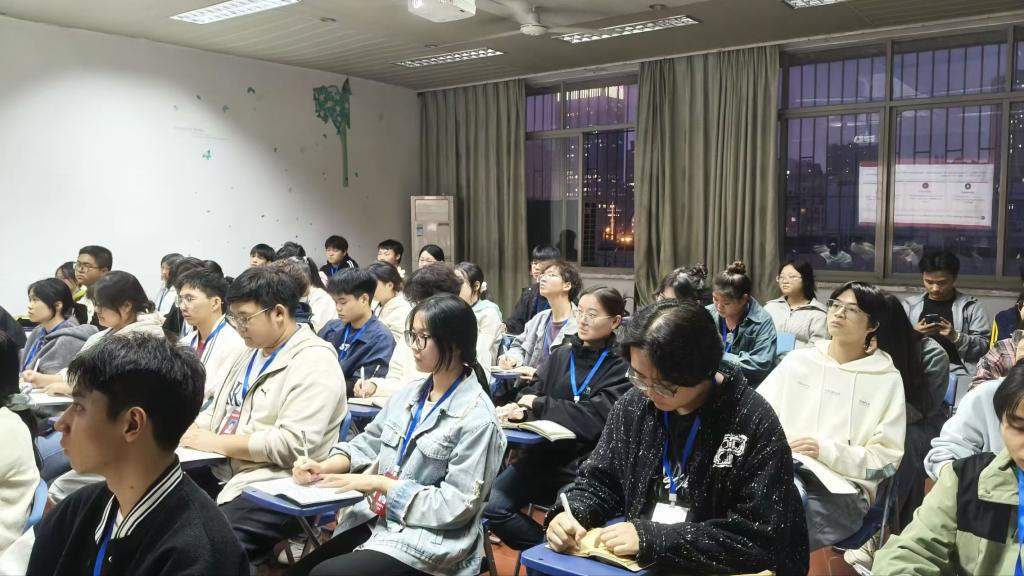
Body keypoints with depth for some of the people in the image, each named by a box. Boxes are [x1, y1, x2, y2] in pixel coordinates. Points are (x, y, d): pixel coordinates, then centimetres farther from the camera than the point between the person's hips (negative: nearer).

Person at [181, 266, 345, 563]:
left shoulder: (314, 363, -14)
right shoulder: (252, 351, 16)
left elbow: (294, 444, -22)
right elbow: (222, 407, 24)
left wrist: (217, 443, -17)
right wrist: (189, 429, 2)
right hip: (222, 471, 9)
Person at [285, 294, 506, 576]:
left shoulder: (477, 419, -17)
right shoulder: (408, 394, 5)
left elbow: (456, 505, -19)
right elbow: (368, 444, 12)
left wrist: (378, 482, -18)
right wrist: (324, 466, -8)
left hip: (429, 542, -7)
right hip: (376, 520, 7)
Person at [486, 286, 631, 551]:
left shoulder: (621, 368, -4)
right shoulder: (562, 355, 13)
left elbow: (596, 417, -15)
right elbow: (532, 391, 8)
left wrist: (539, 405, -9)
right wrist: (521, 408, -16)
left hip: (584, 465, -5)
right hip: (542, 453, 5)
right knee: (490, 505, -13)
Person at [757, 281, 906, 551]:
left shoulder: (887, 379, 7)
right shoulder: (798, 360, 13)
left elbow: (887, 457, 2)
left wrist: (827, 451, -12)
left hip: (845, 484, -2)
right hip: (784, 467, 2)